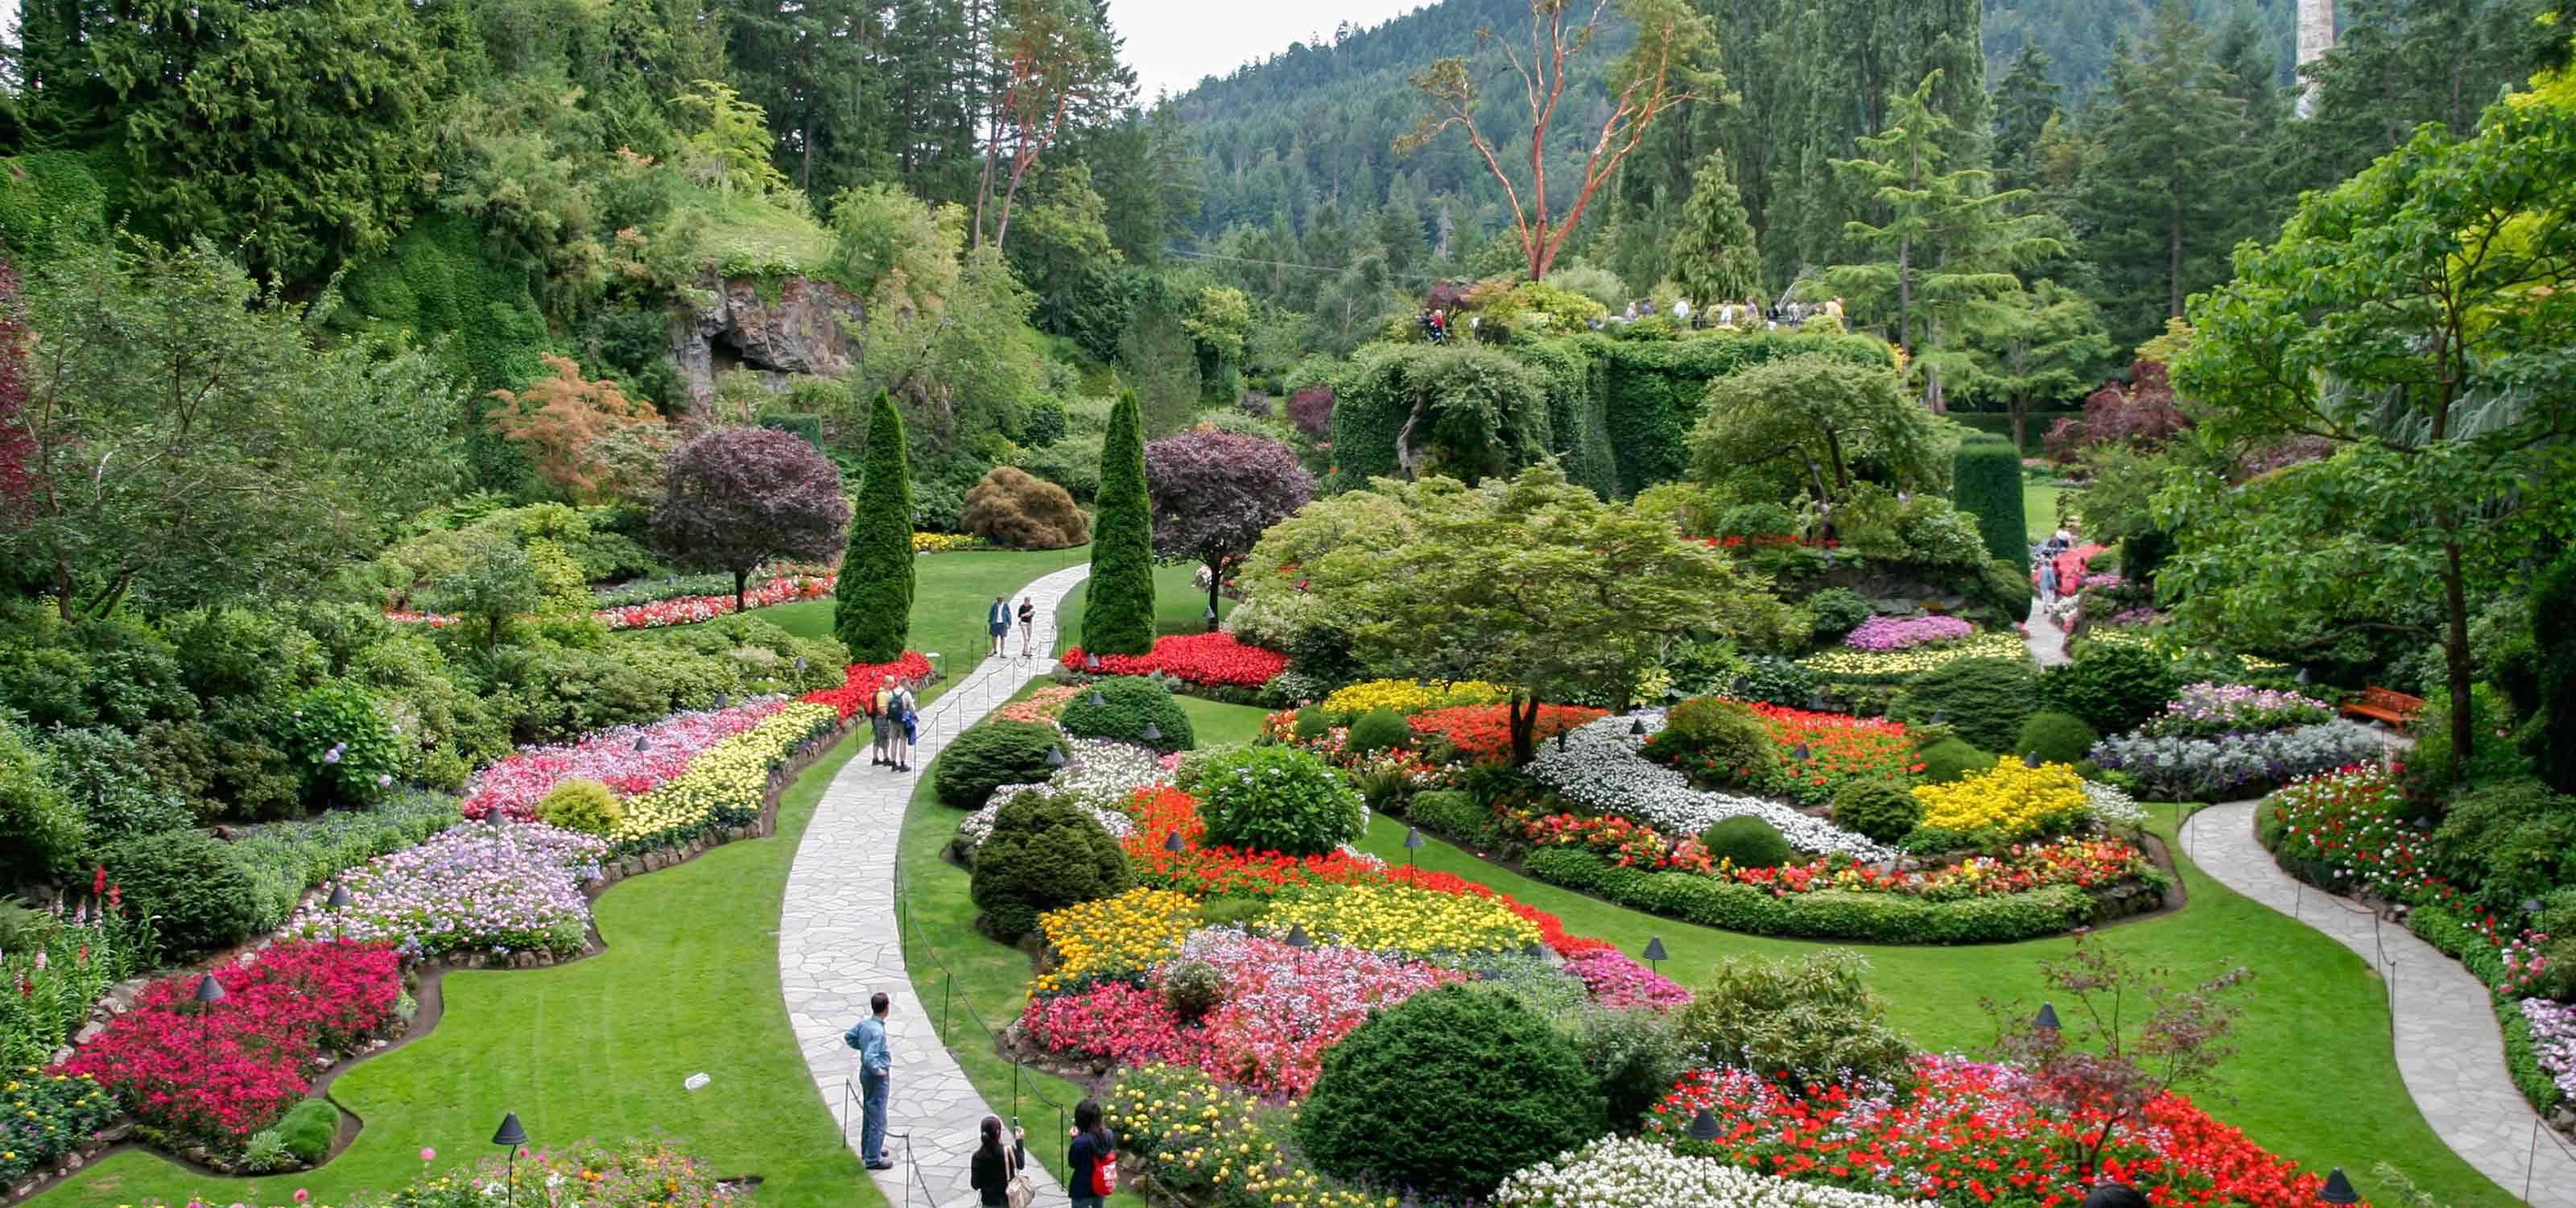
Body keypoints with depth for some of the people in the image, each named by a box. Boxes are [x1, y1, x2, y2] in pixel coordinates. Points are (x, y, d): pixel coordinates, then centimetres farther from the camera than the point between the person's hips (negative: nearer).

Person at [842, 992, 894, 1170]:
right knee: (878, 1120, 2)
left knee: (868, 1114, 23)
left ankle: (868, 1150, 37)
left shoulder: (864, 1023, -3)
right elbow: (870, 1058, -34)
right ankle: (873, 1159, 9)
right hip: (876, 1077, -9)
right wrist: (879, 1070, -18)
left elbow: (848, 1037, 13)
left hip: (866, 1073, 9)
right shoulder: (877, 1031, -29)